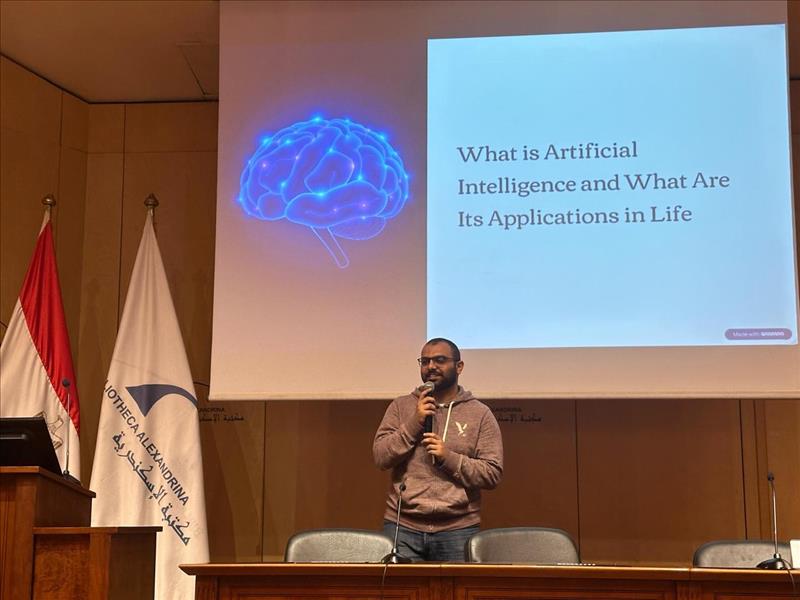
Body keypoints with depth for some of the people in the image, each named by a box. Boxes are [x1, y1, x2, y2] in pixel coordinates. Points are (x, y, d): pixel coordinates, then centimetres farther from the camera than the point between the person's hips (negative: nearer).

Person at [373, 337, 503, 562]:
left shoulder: (480, 413, 4)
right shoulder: (401, 406, 10)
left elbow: (492, 474, -1)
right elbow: (380, 457, 0)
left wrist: (449, 458, -14)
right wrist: (414, 422, -9)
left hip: (457, 528, -1)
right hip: (403, 526, 1)